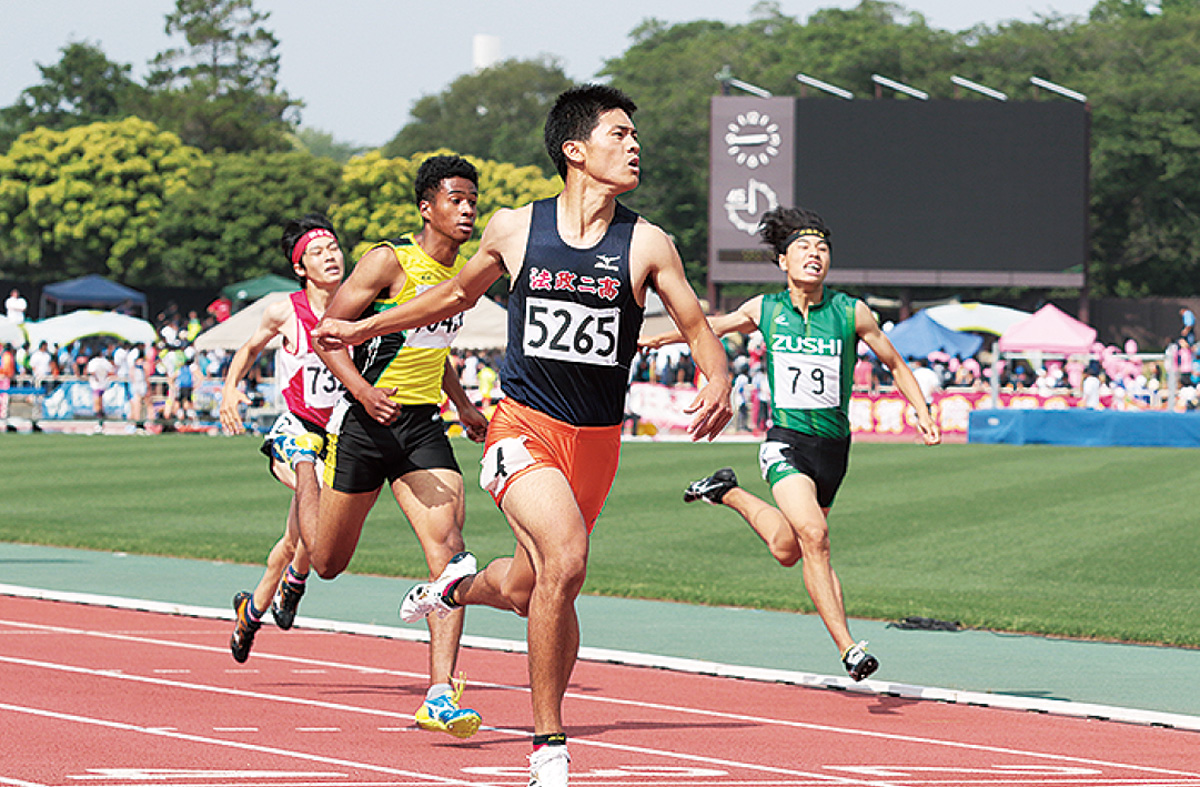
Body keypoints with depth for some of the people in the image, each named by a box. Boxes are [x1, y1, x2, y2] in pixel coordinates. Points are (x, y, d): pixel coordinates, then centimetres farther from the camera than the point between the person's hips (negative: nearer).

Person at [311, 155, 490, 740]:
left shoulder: (462, 273, 10)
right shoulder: (390, 262, -12)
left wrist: (463, 405, 29)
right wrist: (364, 392, -27)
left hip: (423, 428, 5)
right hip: (364, 426, -5)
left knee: (448, 547, -16)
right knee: (329, 563, 9)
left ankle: (440, 694, -21)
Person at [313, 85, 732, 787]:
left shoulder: (647, 244, -3)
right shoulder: (514, 230, 0)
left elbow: (696, 326, 3)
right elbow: (457, 294, 18)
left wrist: (718, 382, -20)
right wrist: (361, 330, 24)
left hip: (597, 440, 2)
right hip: (524, 427, -2)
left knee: (527, 590, 12)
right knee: (565, 561, -27)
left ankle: (464, 585, 53)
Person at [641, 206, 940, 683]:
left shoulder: (852, 313, -3)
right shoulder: (764, 310, 0)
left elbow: (894, 363, 11)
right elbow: (715, 326, 22)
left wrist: (922, 411, -1)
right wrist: (659, 338, 23)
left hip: (832, 446, 2)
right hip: (786, 442, -2)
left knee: (787, 550, 10)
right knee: (813, 536, -23)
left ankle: (732, 495, 38)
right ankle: (848, 648, -22)